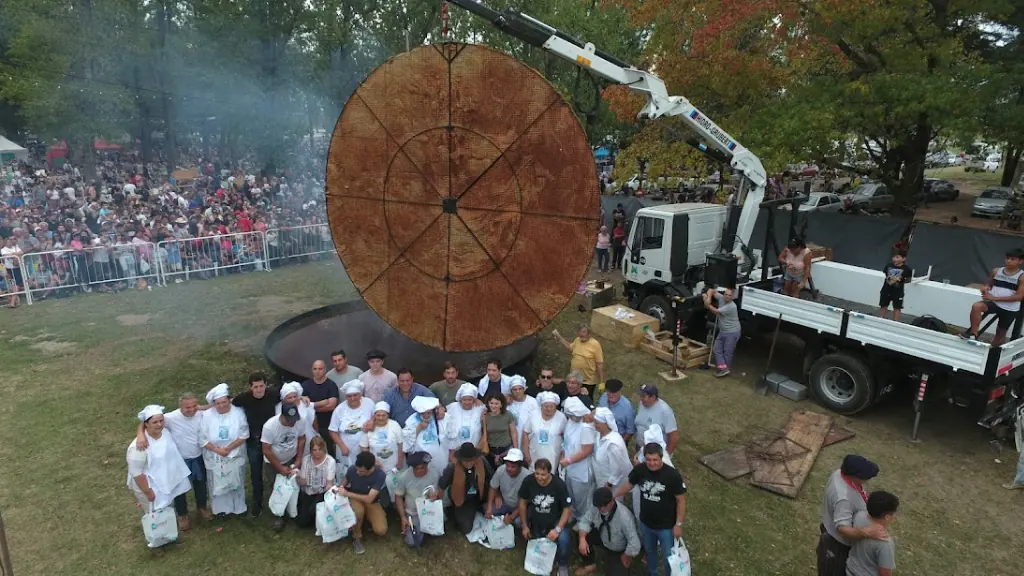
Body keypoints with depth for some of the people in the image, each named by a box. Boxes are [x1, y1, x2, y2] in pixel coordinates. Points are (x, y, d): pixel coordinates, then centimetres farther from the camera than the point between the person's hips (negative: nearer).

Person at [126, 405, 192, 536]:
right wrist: (147, 491, -20)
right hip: (152, 487, -6)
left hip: (169, 480, 6)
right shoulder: (139, 446, -31)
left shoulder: (165, 432, -10)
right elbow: (136, 472, -25)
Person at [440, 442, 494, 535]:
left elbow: (492, 479, -6)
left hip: (479, 497, 3)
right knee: (466, 529, -10)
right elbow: (441, 487, -12)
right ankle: (455, 513, 20)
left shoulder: (482, 462, -23)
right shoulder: (452, 468, -27)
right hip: (461, 500, -3)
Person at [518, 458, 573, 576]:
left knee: (563, 539, -27)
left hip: (555, 520, -3)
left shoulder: (559, 484, -26)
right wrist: (524, 526, 0)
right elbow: (522, 502, -3)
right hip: (536, 520, 3)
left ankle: (562, 564, 3)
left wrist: (557, 529, -25)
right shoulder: (528, 481, -20)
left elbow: (567, 509, -16)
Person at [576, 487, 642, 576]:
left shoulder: (624, 516, -40)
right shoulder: (596, 507, -24)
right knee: (584, 535, -15)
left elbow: (634, 543, -33)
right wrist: (582, 539, -29)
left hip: (619, 551, -5)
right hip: (603, 538, 5)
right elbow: (585, 521, -12)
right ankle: (590, 565, 9)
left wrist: (626, 558, -17)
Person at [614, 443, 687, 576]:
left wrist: (678, 524, -12)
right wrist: (612, 496, 11)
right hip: (645, 523, 4)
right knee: (650, 551, 28)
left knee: (668, 557, 15)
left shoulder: (673, 475, -27)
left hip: (666, 526, -4)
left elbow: (681, 501, -16)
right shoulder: (639, 469, -17)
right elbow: (629, 485, 3)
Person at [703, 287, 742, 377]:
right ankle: (723, 369, -2)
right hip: (722, 331, 8)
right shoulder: (721, 298, -3)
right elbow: (711, 291, 4)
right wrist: (708, 298, -16)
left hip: (732, 333, -8)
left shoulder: (731, 306, -25)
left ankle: (726, 369, 8)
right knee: (717, 349, 2)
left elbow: (716, 311, -22)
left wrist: (707, 304, -12)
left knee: (727, 352, -2)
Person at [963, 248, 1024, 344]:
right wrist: (986, 288, -7)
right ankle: (973, 334, -26)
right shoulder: (996, 271, 4)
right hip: (993, 303, 2)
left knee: (1001, 333, 10)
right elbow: (988, 284, 20)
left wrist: (995, 298, -20)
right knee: (976, 306, -30)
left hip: (1010, 309, -2)